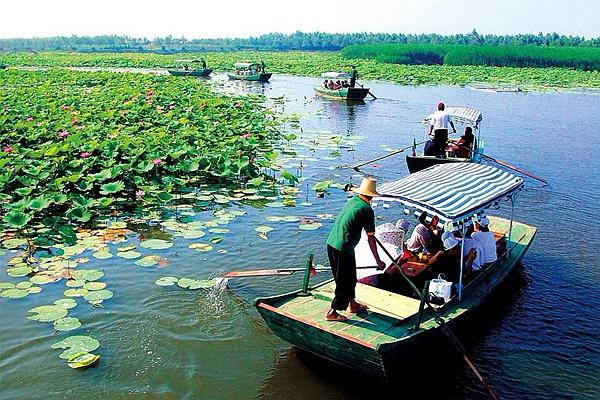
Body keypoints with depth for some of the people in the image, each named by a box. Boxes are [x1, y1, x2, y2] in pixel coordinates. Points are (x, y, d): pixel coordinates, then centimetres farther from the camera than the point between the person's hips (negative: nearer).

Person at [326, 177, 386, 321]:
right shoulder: (367, 209, -12)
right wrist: (378, 261, -4)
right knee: (345, 281, 6)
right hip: (343, 249, -8)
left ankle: (353, 304, 37)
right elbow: (371, 238, -11)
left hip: (331, 243, 8)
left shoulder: (352, 201, 10)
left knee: (350, 277, 23)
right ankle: (332, 312, 11)